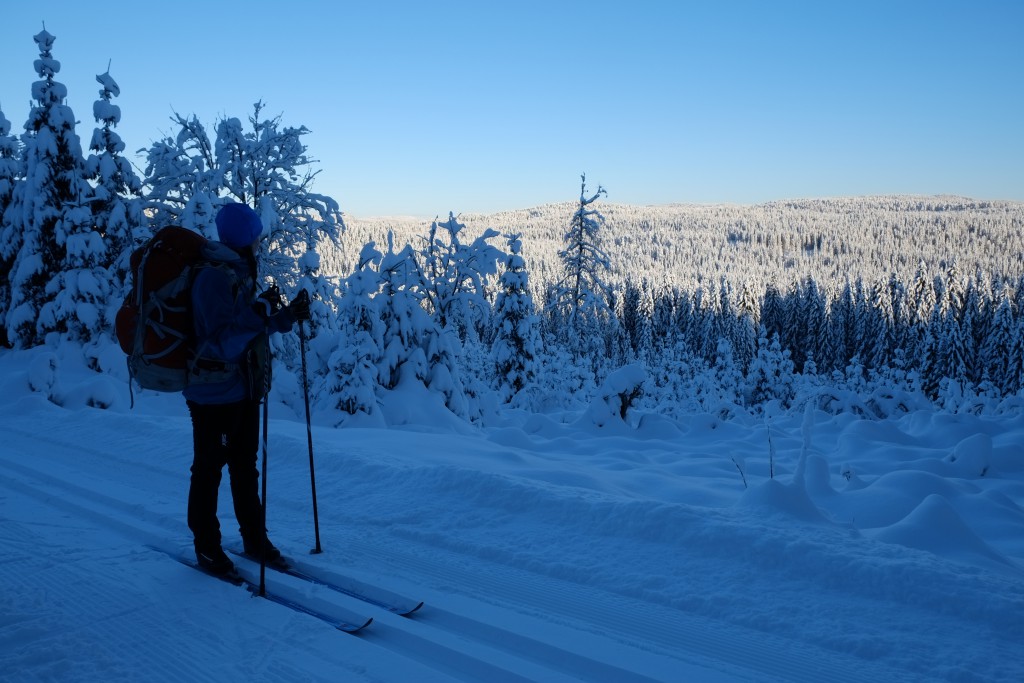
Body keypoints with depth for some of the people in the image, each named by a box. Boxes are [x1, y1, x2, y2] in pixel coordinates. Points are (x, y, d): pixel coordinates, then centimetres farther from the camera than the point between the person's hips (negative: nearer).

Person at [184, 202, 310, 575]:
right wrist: (260, 314, -33)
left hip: (245, 390, 9)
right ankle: (206, 547, 20)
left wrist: (288, 315, 4)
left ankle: (254, 538, 29)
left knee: (246, 467, 17)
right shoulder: (214, 276, -19)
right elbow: (224, 340, -25)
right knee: (209, 469, 6)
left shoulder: (240, 272, 10)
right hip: (214, 393, -9)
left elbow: (254, 327, 17)